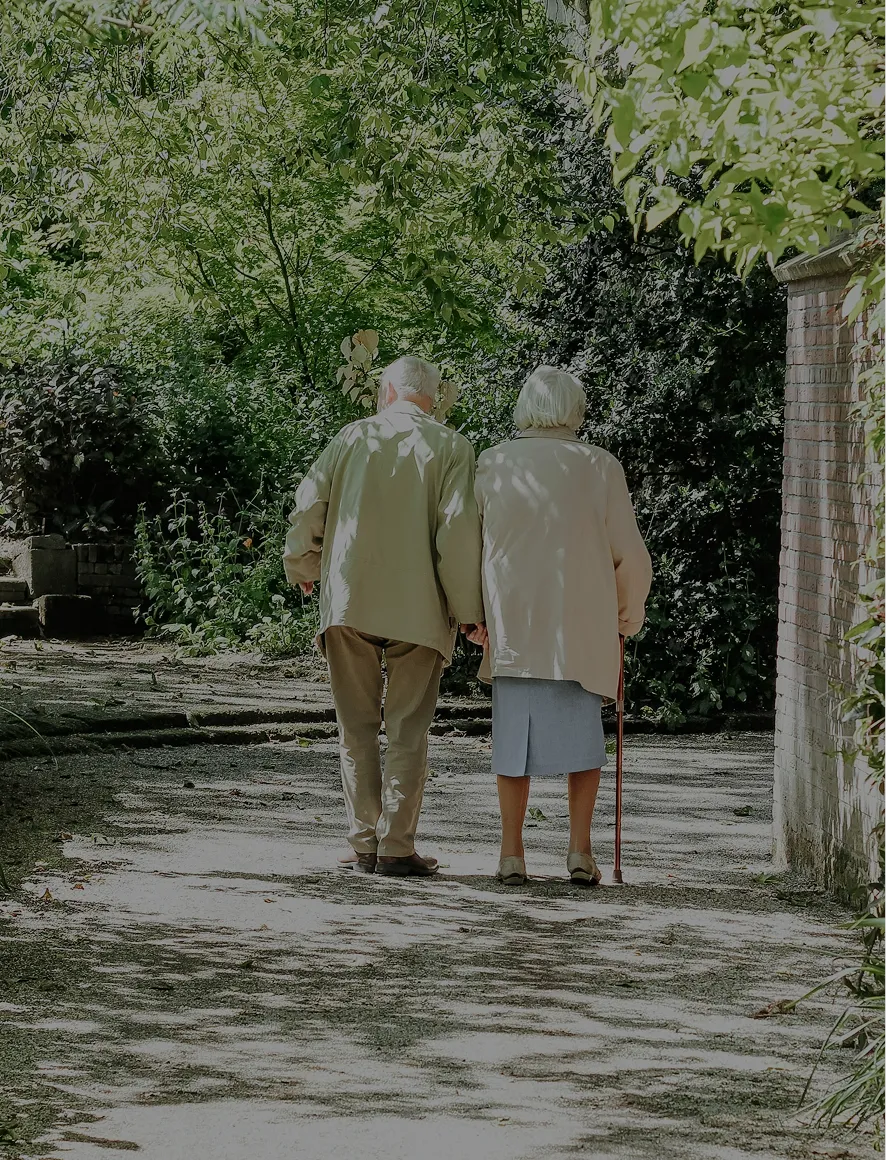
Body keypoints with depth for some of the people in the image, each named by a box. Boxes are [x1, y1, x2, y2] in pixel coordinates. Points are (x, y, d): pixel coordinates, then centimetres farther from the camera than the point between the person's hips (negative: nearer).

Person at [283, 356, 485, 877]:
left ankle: (363, 844, 6)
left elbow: (308, 505, 3)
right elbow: (459, 529, -8)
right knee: (408, 731, 3)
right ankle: (396, 846, -2)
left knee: (358, 727, 9)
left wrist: (304, 568, 21)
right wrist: (468, 610, -3)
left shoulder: (354, 436, 6)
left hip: (348, 600, 2)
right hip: (418, 608, -2)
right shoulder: (450, 446, 0)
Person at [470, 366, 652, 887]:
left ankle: (512, 853, 4)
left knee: (515, 731, 6)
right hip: (582, 626, -1)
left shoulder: (494, 465, 1)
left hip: (511, 624, 1)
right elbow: (630, 554, 2)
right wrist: (629, 614, 17)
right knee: (582, 732, 9)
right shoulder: (600, 467, -1)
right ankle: (580, 849, 2)